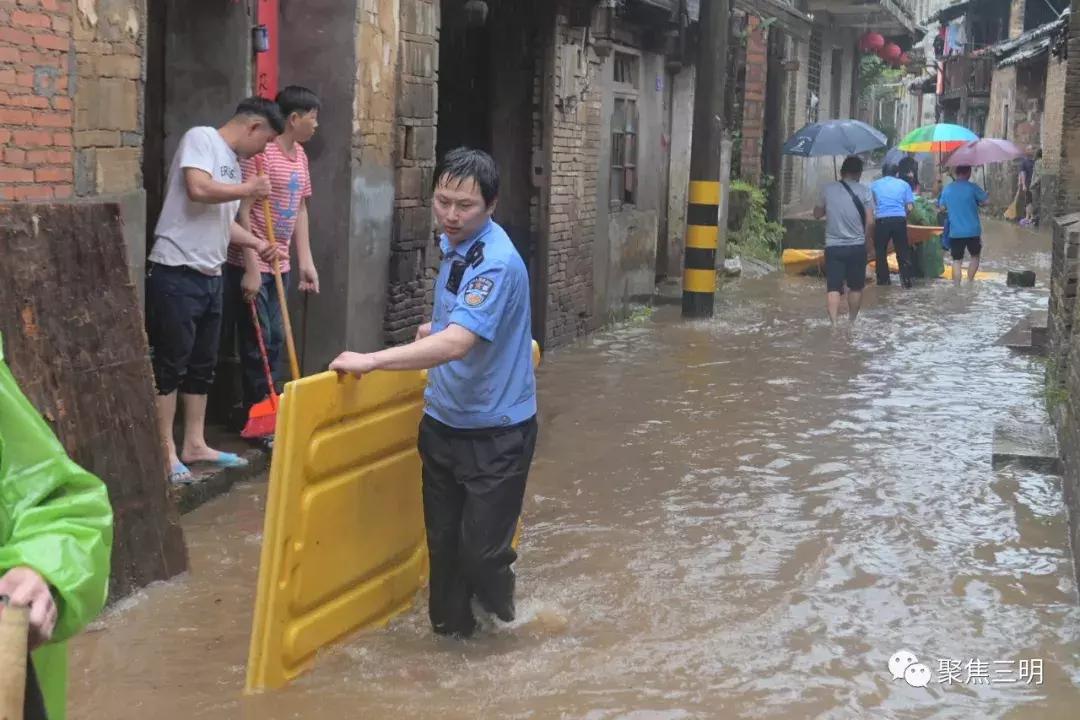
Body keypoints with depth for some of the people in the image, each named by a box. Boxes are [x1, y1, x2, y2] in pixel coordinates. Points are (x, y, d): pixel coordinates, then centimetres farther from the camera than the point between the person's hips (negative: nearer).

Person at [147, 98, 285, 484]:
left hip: (210, 277, 9)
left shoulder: (233, 162, 17)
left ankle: (194, 444, 24)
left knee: (202, 366, 14)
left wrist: (258, 243, 11)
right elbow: (198, 190, -24)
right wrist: (249, 189, -11)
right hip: (175, 274, -9)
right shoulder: (200, 138, -8)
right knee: (170, 365, -3)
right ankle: (166, 452, 2)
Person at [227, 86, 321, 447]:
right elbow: (243, 211, -18)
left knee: (276, 341, 13)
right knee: (257, 344, -1)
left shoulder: (300, 156, 11)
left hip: (279, 265, 8)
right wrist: (250, 268, -19)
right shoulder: (260, 152, -16)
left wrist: (306, 261, 12)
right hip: (251, 266, -8)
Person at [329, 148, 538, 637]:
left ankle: (496, 599, 27)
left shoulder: (497, 264, -23)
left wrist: (371, 361, -34)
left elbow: (455, 344, -35)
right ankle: (450, 624, 30)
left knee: (480, 550, -3)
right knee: (442, 538, 13)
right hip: (442, 422, 7)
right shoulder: (452, 244, 6)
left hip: (494, 432, -7)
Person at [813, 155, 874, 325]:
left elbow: (817, 214, 13)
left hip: (833, 246, 0)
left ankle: (834, 322, -21)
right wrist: (864, 238, 9)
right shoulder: (864, 191, -3)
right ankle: (851, 321, 29)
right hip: (857, 246, 0)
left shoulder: (828, 189, 1)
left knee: (833, 288, -4)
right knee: (856, 287, 17)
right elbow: (870, 222, -7)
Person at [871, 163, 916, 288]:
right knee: (902, 251, 7)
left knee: (880, 251, 12)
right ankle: (906, 279, 4)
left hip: (881, 220, 0)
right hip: (899, 220, 0)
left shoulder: (875, 185, 10)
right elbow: (910, 207, 3)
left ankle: (883, 279, 13)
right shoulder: (904, 185, 9)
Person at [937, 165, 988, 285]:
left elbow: (942, 207, 13)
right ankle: (969, 282, 9)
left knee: (957, 260, 6)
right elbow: (986, 201, -5)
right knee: (975, 256, 17)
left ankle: (956, 285, -3)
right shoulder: (972, 187, -8)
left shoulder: (947, 189, 3)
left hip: (955, 232, 2)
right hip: (972, 230, -2)